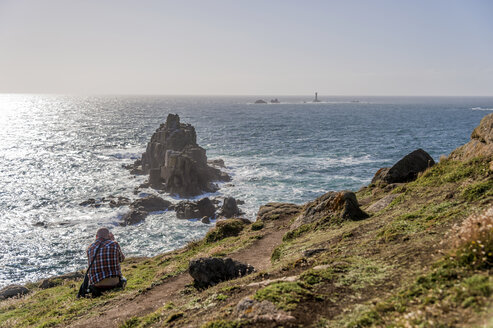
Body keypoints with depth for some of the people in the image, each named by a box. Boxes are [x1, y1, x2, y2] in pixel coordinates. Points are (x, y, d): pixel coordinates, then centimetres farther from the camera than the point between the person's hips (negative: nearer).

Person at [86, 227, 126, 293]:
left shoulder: (89, 248, 4)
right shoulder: (114, 244, -4)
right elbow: (121, 259, 15)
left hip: (96, 285, 1)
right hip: (113, 282, -1)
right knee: (122, 279, 35)